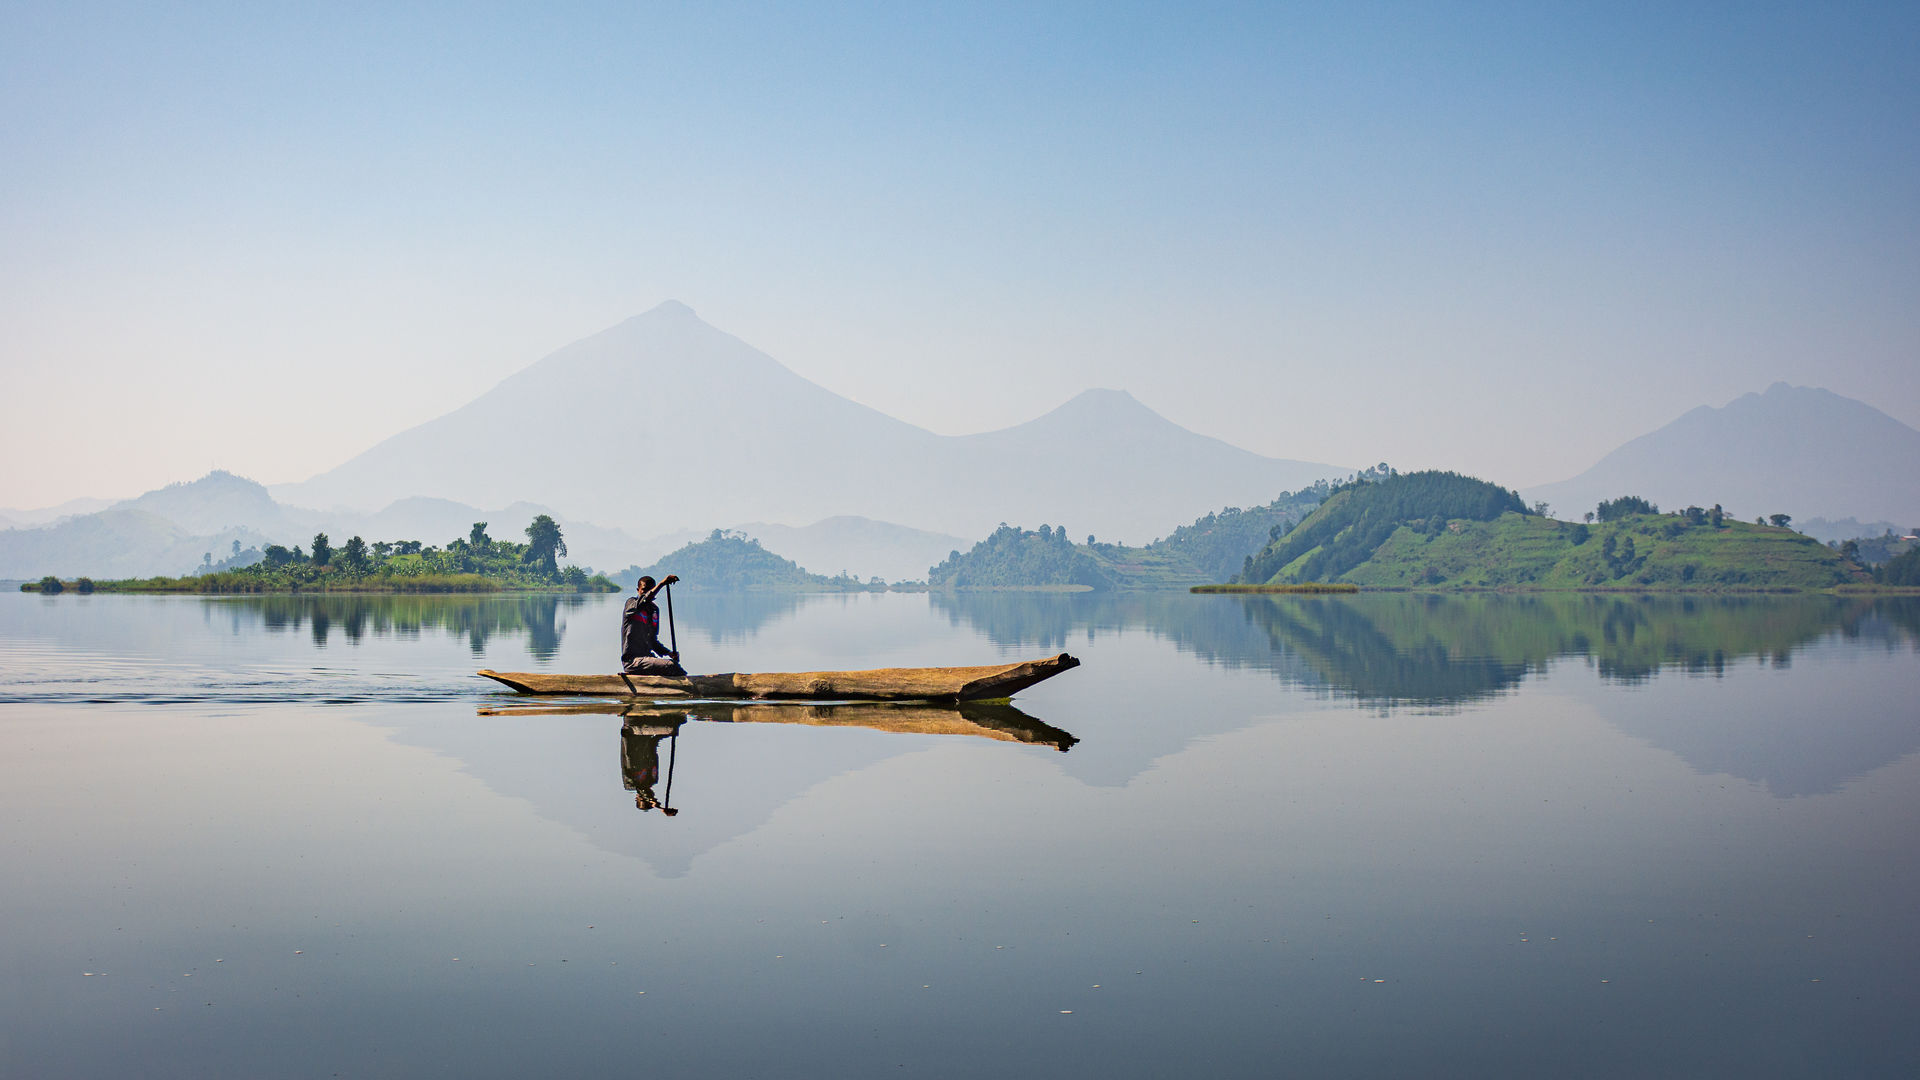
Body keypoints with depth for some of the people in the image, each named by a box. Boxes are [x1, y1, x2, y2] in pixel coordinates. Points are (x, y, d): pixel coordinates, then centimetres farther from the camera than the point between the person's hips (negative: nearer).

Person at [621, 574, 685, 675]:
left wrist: (669, 653, 5)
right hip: (632, 660, -7)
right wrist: (662, 583, -37)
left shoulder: (654, 609, 16)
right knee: (671, 666, -26)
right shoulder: (631, 603, -4)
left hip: (647, 657, 7)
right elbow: (644, 601, -31)